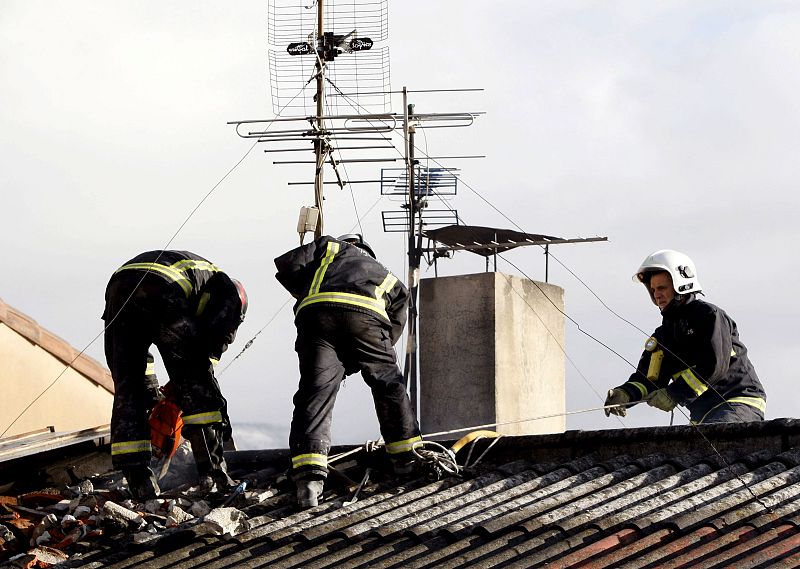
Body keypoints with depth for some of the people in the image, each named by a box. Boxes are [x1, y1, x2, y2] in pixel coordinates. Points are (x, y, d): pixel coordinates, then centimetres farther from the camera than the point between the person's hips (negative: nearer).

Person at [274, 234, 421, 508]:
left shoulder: (329, 247, 37)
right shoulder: (391, 281, 41)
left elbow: (287, 264, 21)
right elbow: (393, 332, 33)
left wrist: (303, 294, 37)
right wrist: (349, 366, 35)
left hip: (316, 313, -1)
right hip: (367, 317, 1)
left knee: (315, 392, -4)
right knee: (388, 383, 22)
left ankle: (308, 475, -18)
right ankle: (407, 457, 28)